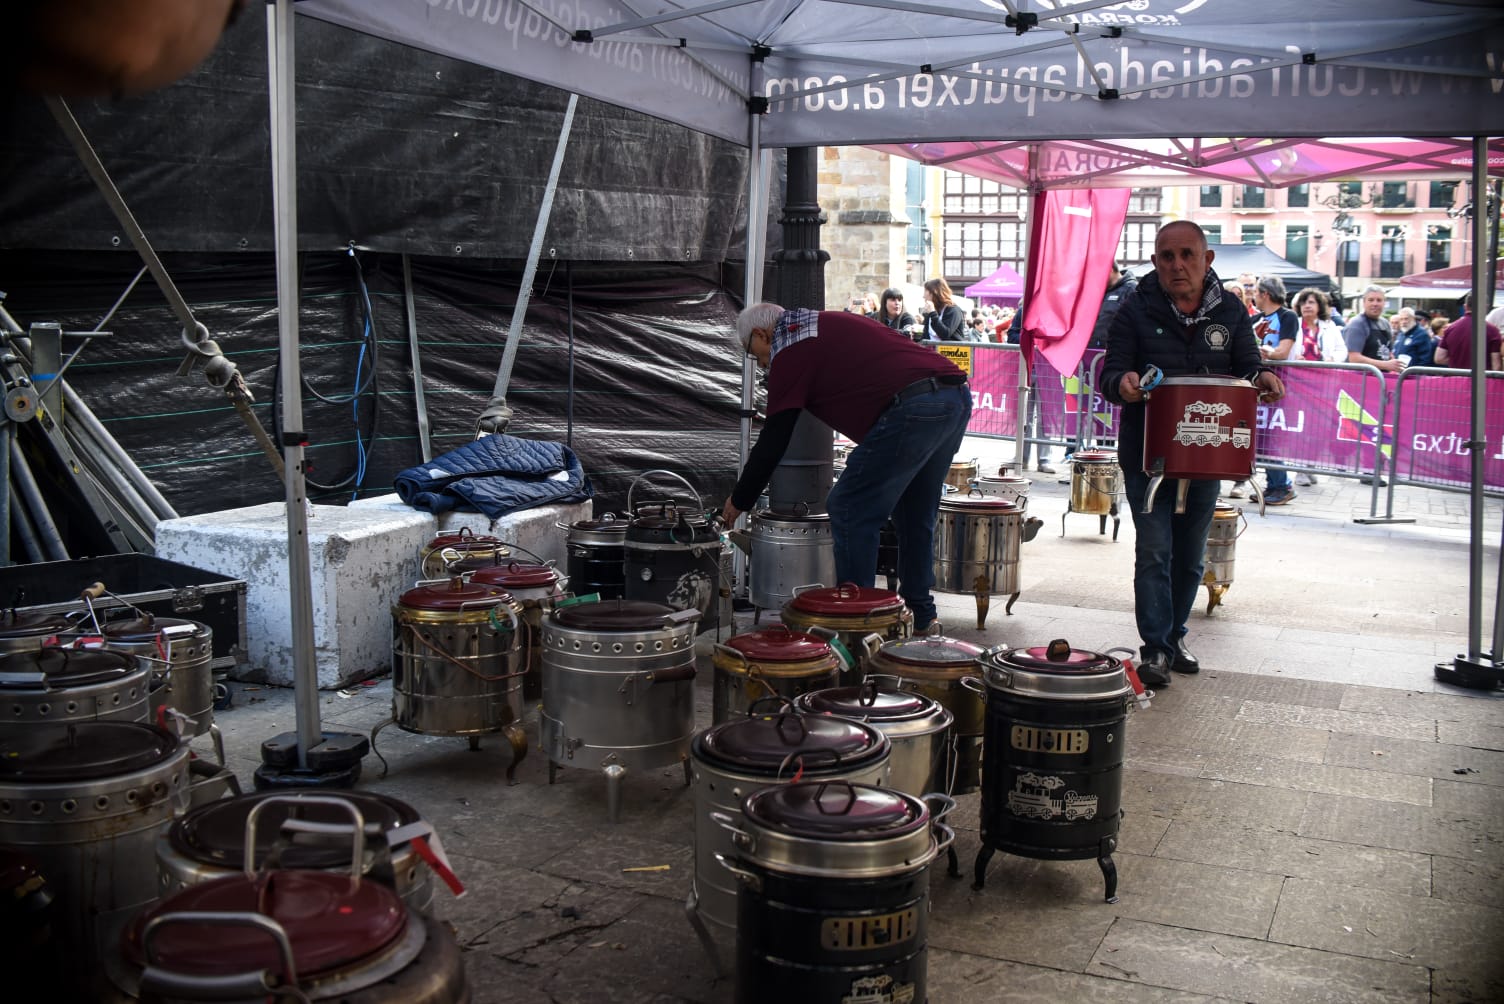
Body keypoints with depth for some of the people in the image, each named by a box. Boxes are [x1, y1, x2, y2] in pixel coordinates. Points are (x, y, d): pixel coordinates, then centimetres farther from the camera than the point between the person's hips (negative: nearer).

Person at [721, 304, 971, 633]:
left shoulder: (789, 352, 4)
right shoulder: (828, 323, 29)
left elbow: (772, 441, 5)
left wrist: (739, 501, 16)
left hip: (913, 408, -9)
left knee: (850, 512, 1)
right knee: (915, 514, 22)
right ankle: (919, 615, 29)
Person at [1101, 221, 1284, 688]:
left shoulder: (1229, 311, 4)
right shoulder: (1136, 310, -4)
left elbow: (1247, 366, 7)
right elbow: (1110, 374, -7)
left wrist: (1261, 379, -17)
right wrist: (1123, 383, -31)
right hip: (1146, 453, -3)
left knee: (1190, 556, 13)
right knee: (1154, 551, -7)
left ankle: (1174, 635, 29)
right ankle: (1155, 648, 0)